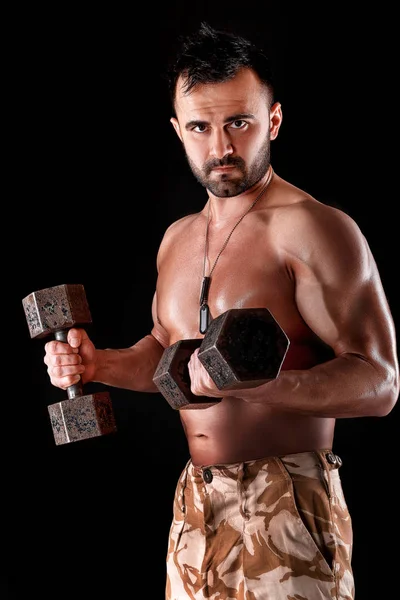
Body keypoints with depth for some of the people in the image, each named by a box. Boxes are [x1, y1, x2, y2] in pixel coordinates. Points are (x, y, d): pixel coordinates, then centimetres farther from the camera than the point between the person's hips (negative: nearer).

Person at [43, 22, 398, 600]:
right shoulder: (178, 238, 10)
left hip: (287, 507, -7)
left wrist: (257, 382, -34)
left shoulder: (313, 228, -14)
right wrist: (98, 363, 5)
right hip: (194, 503, 7)